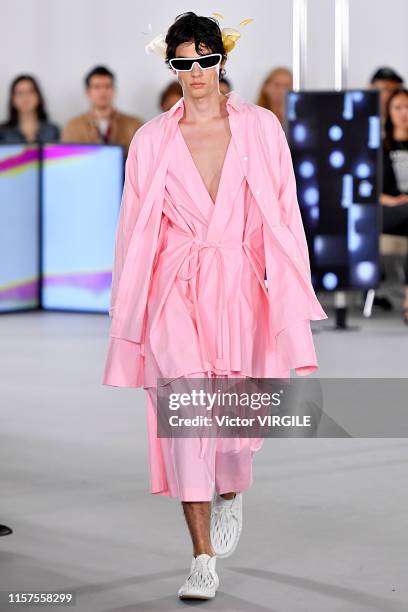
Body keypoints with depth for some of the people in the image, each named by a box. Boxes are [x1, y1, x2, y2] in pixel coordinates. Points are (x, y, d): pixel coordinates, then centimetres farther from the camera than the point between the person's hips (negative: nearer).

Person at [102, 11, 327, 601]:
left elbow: (282, 216, 4)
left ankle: (231, 493, 37)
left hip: (239, 286, 0)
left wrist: (290, 302, -3)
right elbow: (136, 231, 10)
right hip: (176, 287, 0)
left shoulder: (260, 127, 5)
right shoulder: (152, 139, 7)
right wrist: (129, 317, 8)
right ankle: (203, 558, -14)